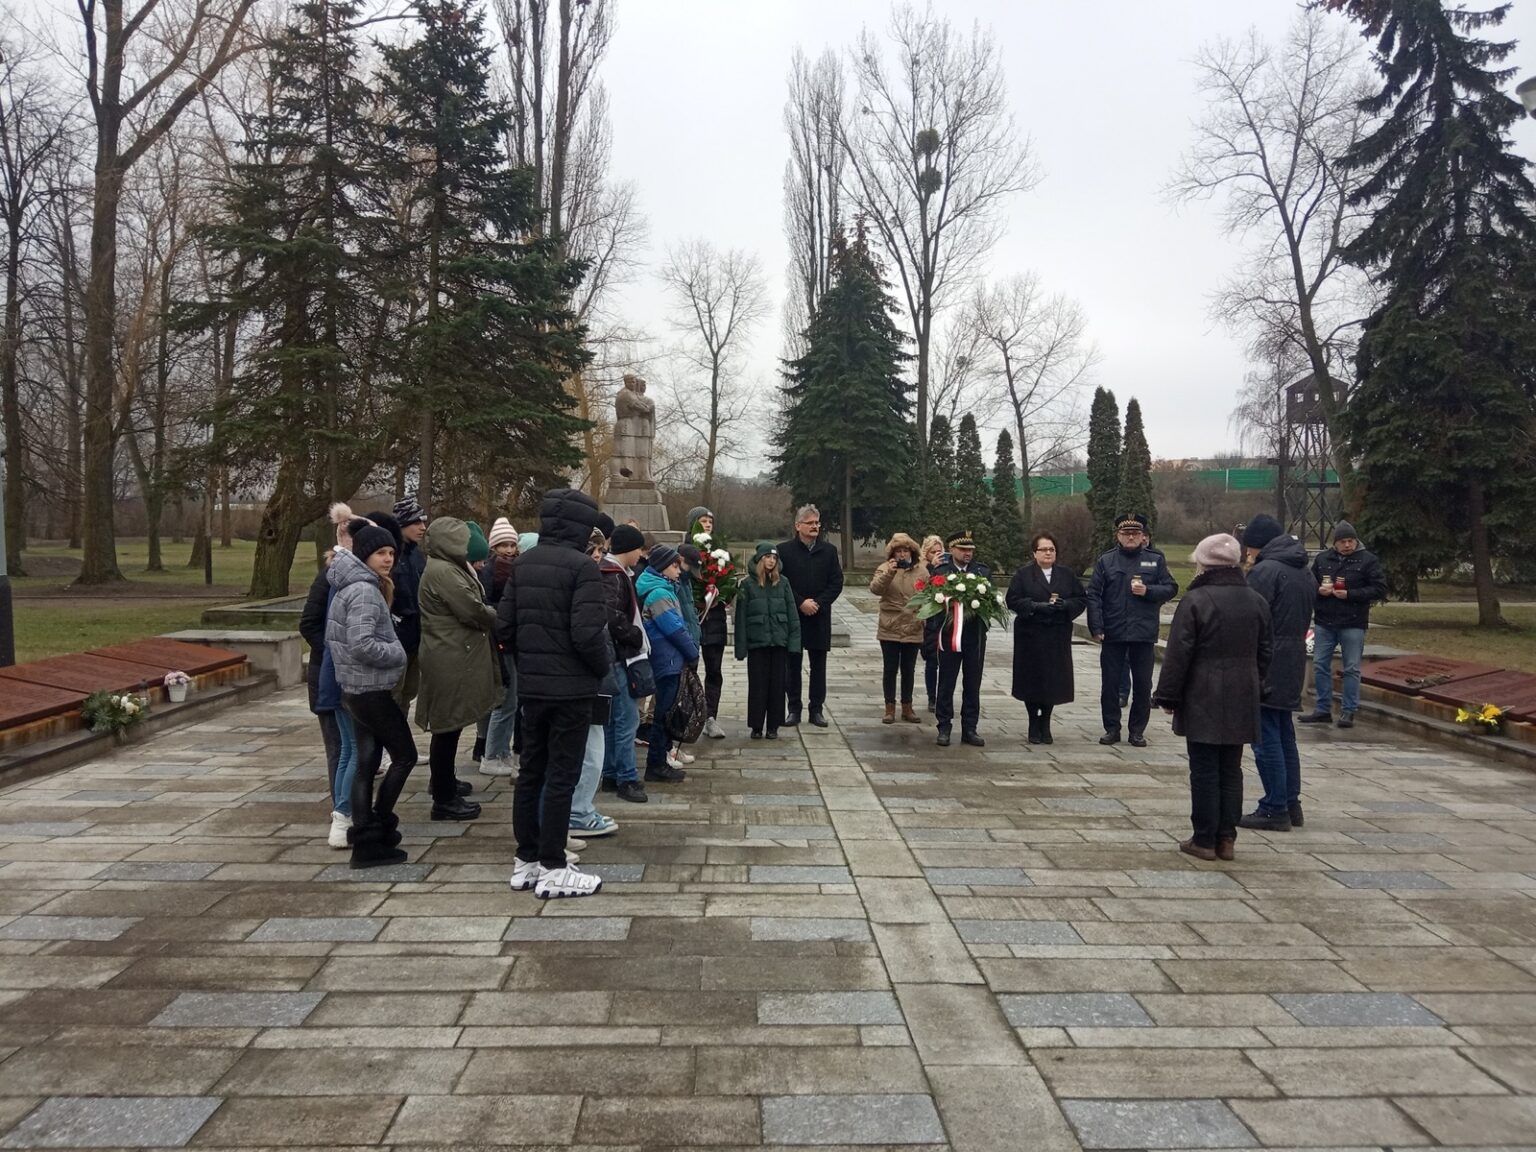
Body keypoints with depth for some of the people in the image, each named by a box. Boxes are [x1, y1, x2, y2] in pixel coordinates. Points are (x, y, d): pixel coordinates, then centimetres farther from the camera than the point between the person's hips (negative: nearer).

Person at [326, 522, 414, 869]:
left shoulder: (352, 587, 13)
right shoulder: (365, 591, -18)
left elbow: (333, 638, 20)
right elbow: (362, 643, -28)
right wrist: (398, 653, -13)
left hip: (357, 689, 10)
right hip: (372, 690, -10)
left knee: (366, 764, 10)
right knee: (405, 756, 2)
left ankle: (365, 841, 13)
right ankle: (379, 825, 10)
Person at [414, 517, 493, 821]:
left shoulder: (447, 569, 16)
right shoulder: (443, 572, -19)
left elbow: (467, 608, 17)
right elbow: (473, 611, -21)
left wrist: (487, 615, 1)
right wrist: (495, 616, -3)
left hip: (452, 657, 11)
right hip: (451, 661, -11)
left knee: (449, 725, 22)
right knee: (449, 725, -3)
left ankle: (444, 781, 38)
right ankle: (444, 800, 4)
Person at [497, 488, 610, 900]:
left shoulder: (522, 564, 6)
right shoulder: (581, 567, -15)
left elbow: (504, 625, 5)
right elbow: (587, 633, -21)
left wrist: (526, 662, 17)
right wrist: (603, 670, -4)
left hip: (531, 685, 7)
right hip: (571, 688, -7)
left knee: (530, 772, 14)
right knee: (561, 777, 0)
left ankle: (526, 861, 23)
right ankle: (553, 869, 7)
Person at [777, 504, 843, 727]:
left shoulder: (829, 551, 6)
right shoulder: (784, 550, -1)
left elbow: (837, 583, 3)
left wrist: (818, 603, -10)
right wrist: (801, 603, -13)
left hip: (820, 617, 2)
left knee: (819, 665, 7)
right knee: (792, 664, 5)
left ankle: (817, 709, 15)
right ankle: (794, 709, 13)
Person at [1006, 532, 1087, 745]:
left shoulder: (1067, 574, 10)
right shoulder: (1023, 574, 1)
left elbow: (1082, 599, 7)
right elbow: (1013, 600, -7)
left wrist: (1065, 605, -13)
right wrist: (1037, 606, -19)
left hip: (1058, 637, 2)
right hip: (1030, 635, -2)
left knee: (1053, 680, 2)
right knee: (1032, 680, 0)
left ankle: (1045, 724, 16)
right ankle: (1034, 725, 14)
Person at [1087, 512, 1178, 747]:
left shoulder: (1155, 560, 6)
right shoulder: (1105, 561, 3)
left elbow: (1171, 588, 6)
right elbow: (1094, 595, -1)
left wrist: (1147, 591, -13)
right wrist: (1096, 628, -9)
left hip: (1144, 633, 0)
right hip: (1112, 633, 0)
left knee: (1143, 685, 6)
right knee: (1110, 683, 4)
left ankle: (1138, 731, 17)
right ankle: (1112, 728, 16)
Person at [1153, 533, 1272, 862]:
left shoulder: (1195, 600, -13)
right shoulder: (1256, 601, 7)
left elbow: (1178, 654, -13)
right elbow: (1264, 652, 14)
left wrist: (1168, 696, -5)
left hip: (1202, 702, -6)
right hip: (1242, 700, 6)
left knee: (1204, 770, 1)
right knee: (1231, 770, 12)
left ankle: (1204, 840, 6)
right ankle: (1226, 838, 17)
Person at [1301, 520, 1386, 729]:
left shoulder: (1368, 561, -2)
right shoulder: (1322, 559, 9)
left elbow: (1380, 590, -7)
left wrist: (1350, 594, -15)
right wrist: (1319, 590, -7)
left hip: (1353, 625, -4)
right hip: (1324, 622, 4)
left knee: (1352, 669, 1)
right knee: (1320, 665, 6)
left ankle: (1349, 712, 9)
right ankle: (1323, 709, 16)